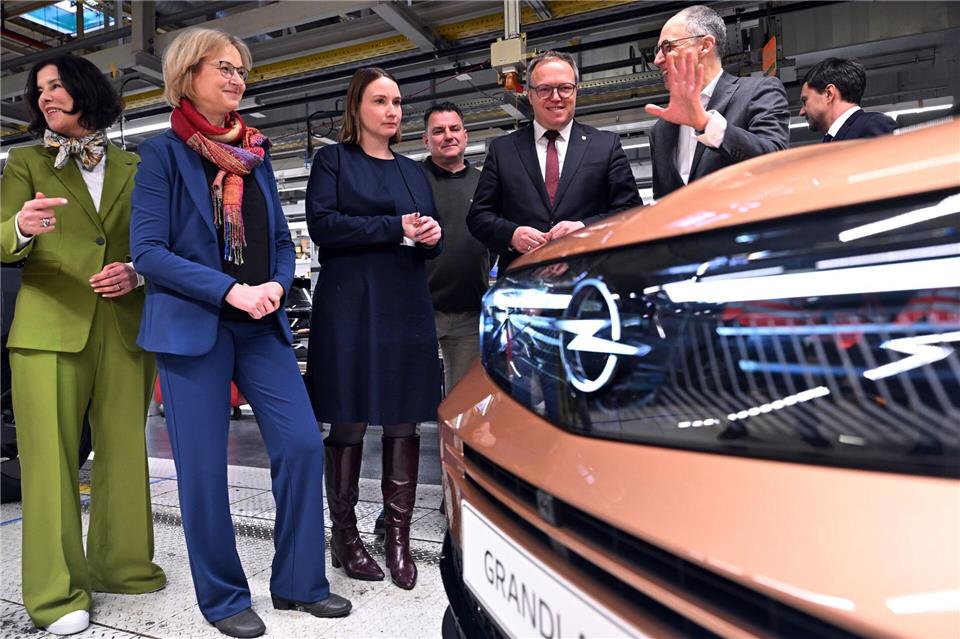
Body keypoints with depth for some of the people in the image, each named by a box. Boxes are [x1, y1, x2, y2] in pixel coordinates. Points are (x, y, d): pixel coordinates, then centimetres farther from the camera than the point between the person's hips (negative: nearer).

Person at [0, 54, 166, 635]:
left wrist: (135, 272, -7)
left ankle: (122, 565, 21)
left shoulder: (132, 168, 15)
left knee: (125, 451, 6)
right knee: (51, 456, -3)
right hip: (50, 327, -1)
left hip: (126, 329, 2)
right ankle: (57, 592, 8)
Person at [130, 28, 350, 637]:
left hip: (261, 325, 5)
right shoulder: (164, 151, -1)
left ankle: (300, 582, 17)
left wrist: (276, 285, -6)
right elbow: (148, 251, -9)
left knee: (302, 444, -1)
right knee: (203, 467, 2)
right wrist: (230, 290, -18)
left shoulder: (256, 154, 14)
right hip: (192, 326, -4)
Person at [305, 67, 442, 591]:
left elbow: (430, 242, 20)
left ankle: (399, 535, 14)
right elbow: (323, 225, -9)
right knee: (349, 424, 3)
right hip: (350, 308, -4)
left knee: (404, 424, 3)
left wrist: (431, 236, -4)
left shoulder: (413, 171, 20)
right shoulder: (333, 160, 6)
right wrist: (396, 228, -12)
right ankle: (344, 534, 19)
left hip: (406, 309, 4)